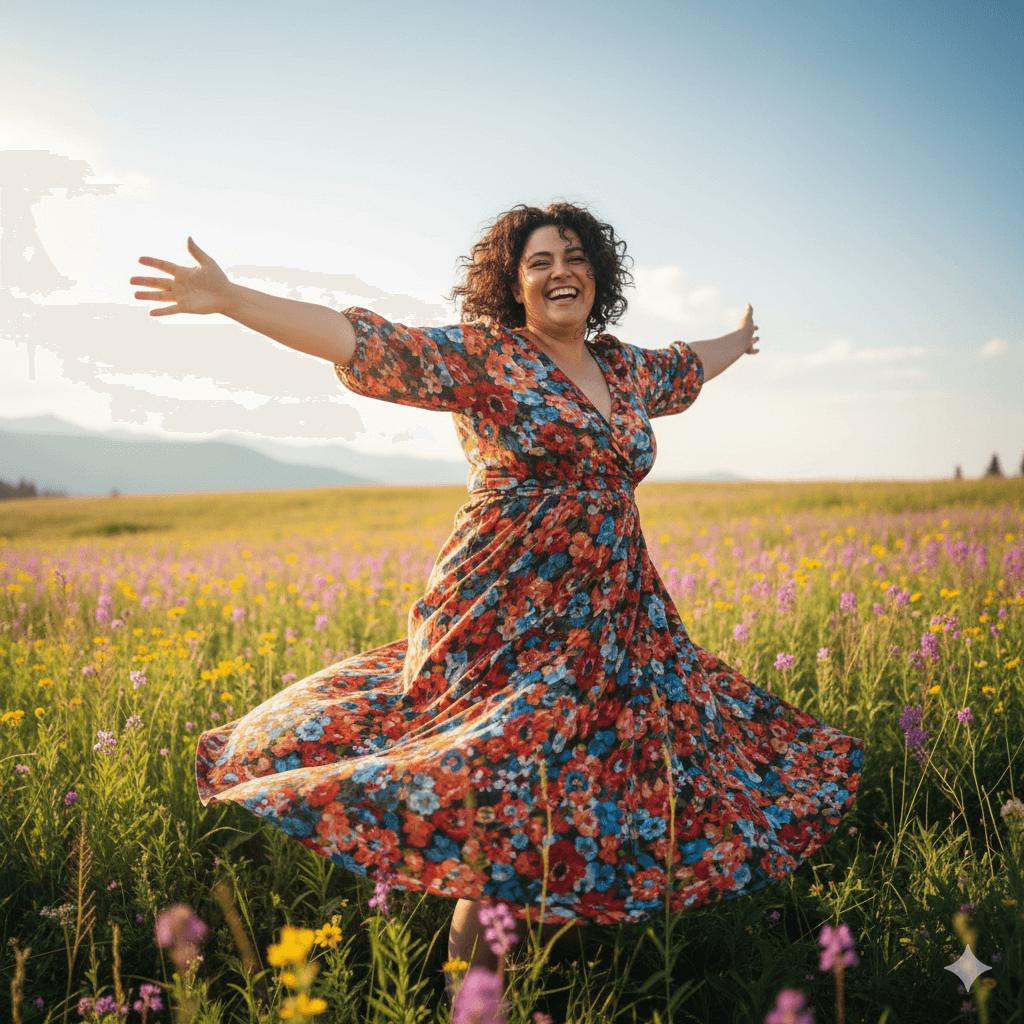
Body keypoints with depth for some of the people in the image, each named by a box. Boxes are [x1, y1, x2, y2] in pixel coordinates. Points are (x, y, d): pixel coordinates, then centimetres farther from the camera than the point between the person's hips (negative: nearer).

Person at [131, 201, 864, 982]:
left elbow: (686, 366, 36)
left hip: (614, 618, 7)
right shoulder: (483, 355, -6)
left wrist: (738, 343, 55)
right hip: (510, 616, -6)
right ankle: (473, 936, 3)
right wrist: (233, 299, -25)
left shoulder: (624, 368, 14)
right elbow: (367, 342, -15)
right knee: (500, 777, -13)